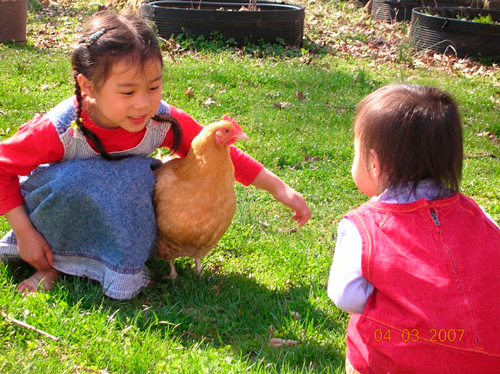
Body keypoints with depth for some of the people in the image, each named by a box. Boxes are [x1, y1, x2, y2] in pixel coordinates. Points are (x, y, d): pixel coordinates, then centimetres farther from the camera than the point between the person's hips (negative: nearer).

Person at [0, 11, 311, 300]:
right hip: (61, 200, -2)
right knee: (73, 180, -37)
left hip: (117, 207, 3)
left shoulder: (164, 121, -24)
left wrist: (280, 189, -14)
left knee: (136, 174, -31)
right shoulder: (61, 130, -33)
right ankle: (50, 261, -12)